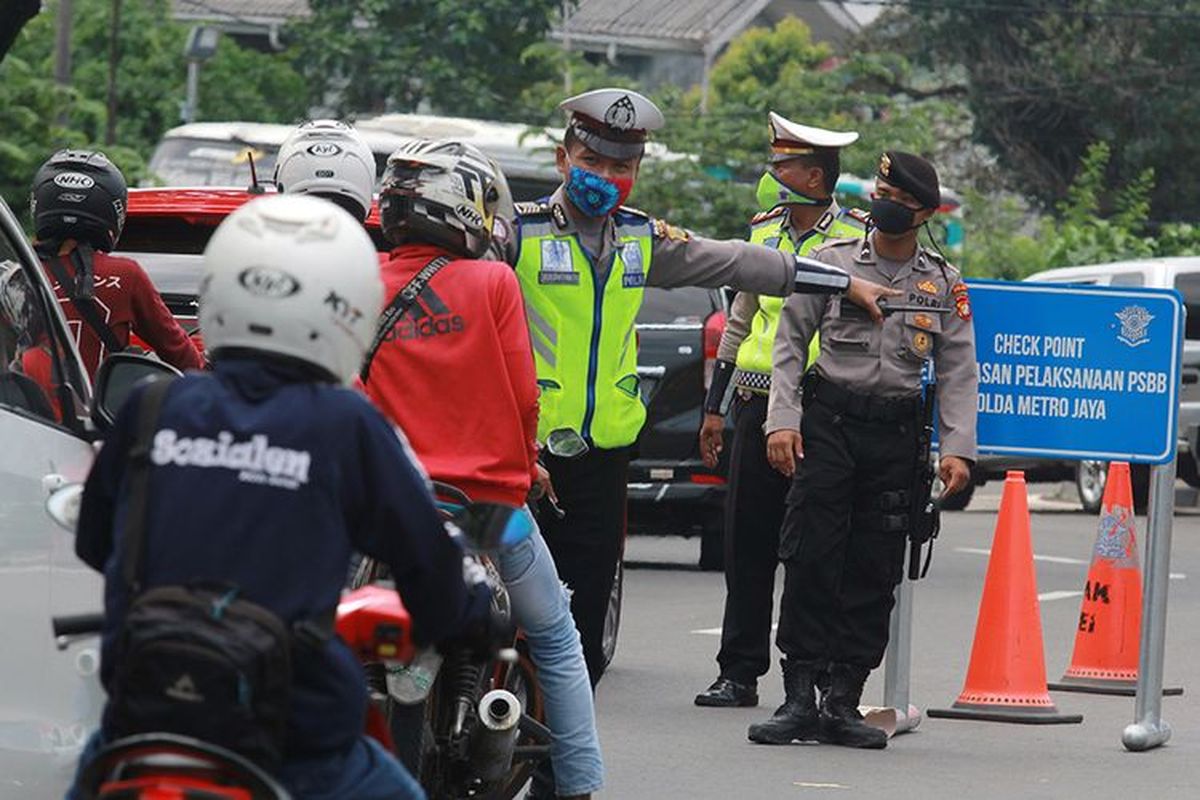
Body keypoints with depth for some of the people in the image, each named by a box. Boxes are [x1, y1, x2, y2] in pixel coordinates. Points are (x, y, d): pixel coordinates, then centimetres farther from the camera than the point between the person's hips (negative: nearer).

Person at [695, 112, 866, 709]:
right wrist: (715, 405, 20)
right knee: (747, 544, 6)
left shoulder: (857, 239, -4)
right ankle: (740, 671, 12)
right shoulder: (764, 231, 15)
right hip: (758, 406, 5)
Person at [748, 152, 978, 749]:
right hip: (828, 423, -1)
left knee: (875, 573, 1)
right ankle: (798, 699, -5)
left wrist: (957, 448, -4)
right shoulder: (831, 262, 4)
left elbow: (958, 373, 7)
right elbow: (789, 344, 5)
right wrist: (782, 421, -6)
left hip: (897, 432, 2)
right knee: (810, 561, -8)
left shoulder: (945, 285, 8)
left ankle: (843, 704, 7)